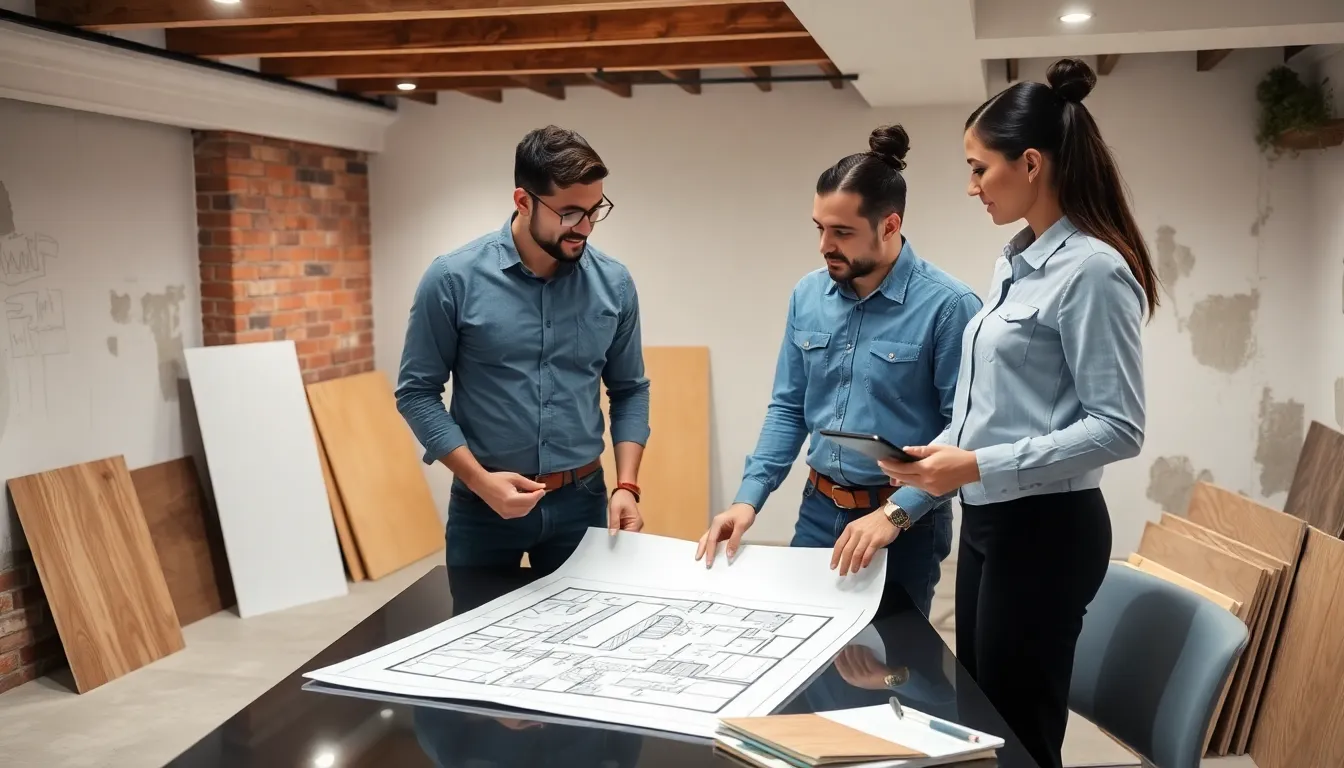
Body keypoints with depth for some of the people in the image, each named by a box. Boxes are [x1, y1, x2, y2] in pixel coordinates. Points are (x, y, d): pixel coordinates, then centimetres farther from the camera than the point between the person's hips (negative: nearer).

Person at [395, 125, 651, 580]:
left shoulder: (613, 284, -2)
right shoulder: (453, 279, -11)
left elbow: (630, 391, 7)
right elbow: (417, 392, -6)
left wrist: (627, 485, -5)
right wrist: (479, 479, -15)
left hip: (581, 500, 2)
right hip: (483, 505, -2)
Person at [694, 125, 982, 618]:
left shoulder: (947, 305, -16)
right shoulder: (807, 296, 1)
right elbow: (788, 408, 7)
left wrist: (896, 513, -23)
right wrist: (750, 497, -3)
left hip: (906, 520, -5)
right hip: (818, 509, 5)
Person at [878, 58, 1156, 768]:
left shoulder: (1093, 269, -17)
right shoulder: (1015, 263, 10)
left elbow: (1118, 429, -20)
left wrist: (979, 467, -23)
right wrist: (941, 457, 5)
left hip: (1045, 529, -9)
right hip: (987, 519, 9)